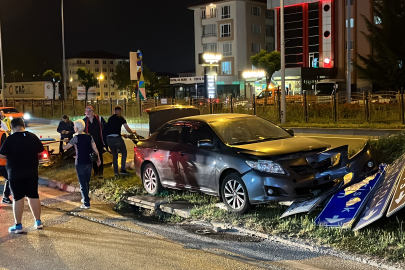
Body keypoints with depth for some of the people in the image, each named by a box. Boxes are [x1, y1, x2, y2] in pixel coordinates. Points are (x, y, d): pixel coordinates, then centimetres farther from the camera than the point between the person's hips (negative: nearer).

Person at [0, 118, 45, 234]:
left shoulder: (10, 139, -13)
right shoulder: (33, 137, -2)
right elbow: (40, 151, 7)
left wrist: (12, 154, 9)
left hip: (15, 174, -4)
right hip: (32, 173, 4)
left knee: (18, 198, 2)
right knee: (34, 196, 13)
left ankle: (18, 225, 6)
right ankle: (38, 222, 19)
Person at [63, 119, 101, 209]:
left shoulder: (76, 138, -11)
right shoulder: (89, 137, 4)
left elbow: (65, 147, -8)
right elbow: (95, 149, 2)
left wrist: (65, 141, 12)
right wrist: (98, 159, 12)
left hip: (80, 164, -6)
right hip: (89, 162, 6)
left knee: (82, 184, 0)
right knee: (87, 182, 20)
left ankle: (86, 204, -1)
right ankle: (85, 199, 34)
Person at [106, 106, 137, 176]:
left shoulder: (110, 119, 20)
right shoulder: (120, 118, 2)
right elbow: (128, 129, 2)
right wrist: (133, 132, 23)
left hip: (109, 138, 5)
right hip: (117, 138, -5)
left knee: (114, 155, 18)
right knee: (124, 153, 14)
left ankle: (116, 172, 15)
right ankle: (123, 170, 5)